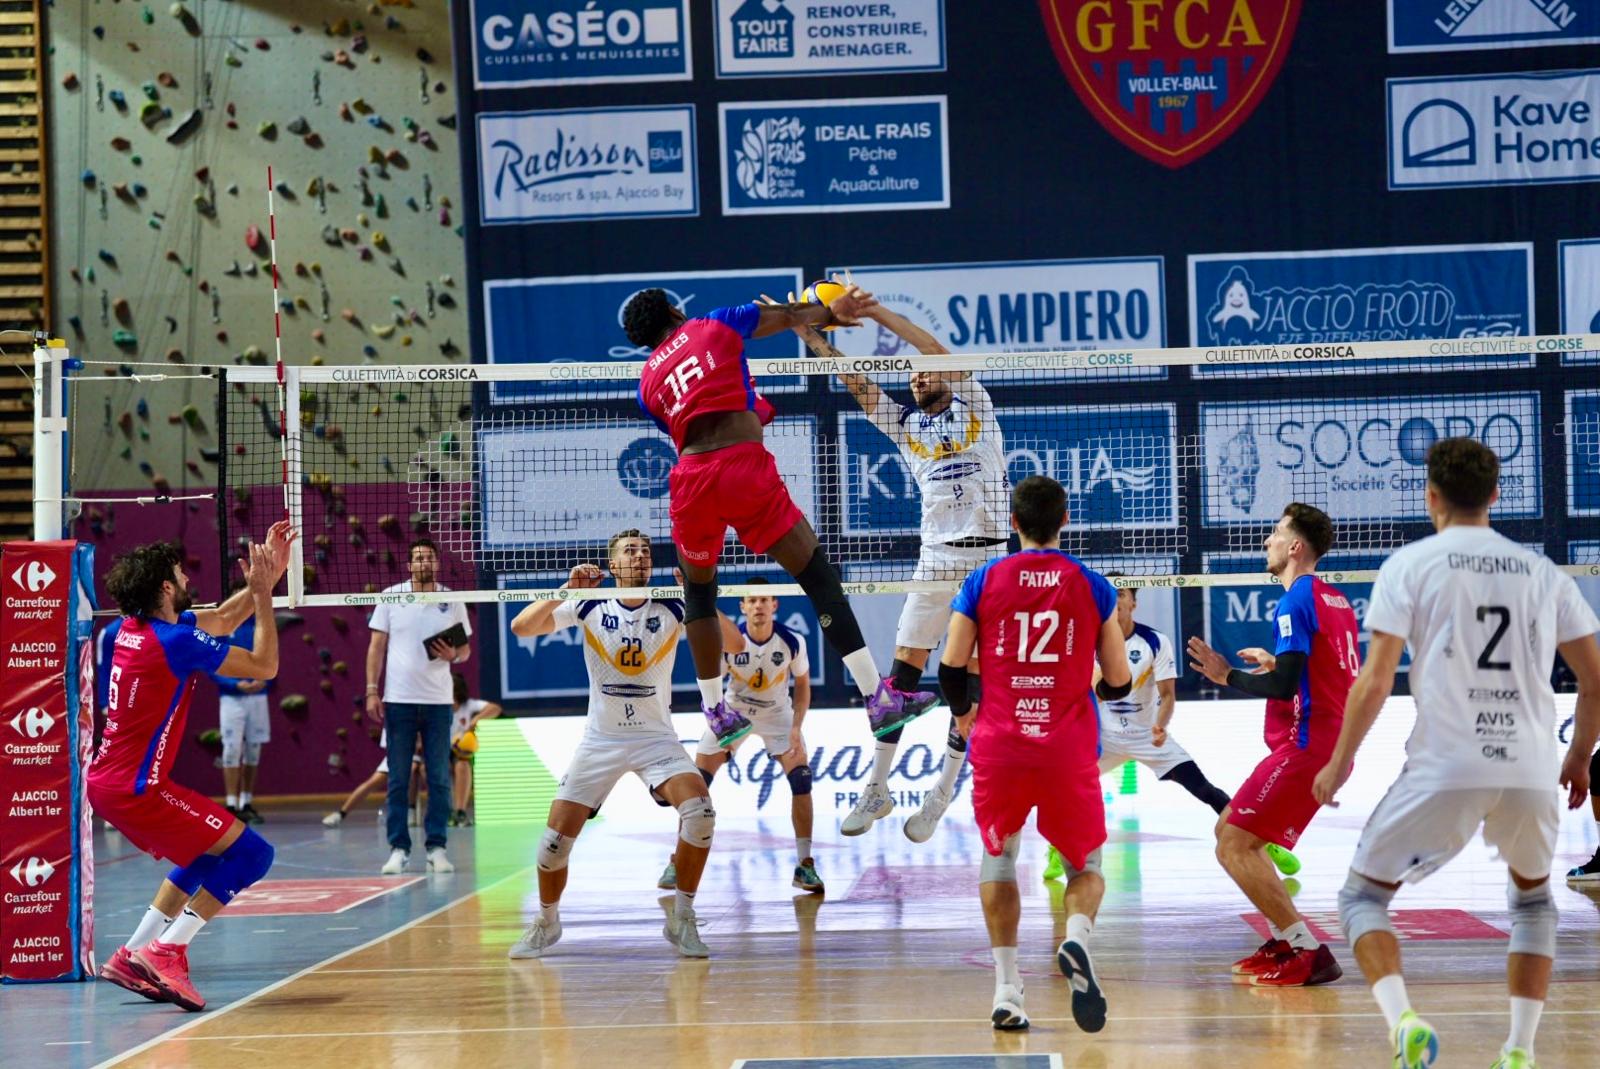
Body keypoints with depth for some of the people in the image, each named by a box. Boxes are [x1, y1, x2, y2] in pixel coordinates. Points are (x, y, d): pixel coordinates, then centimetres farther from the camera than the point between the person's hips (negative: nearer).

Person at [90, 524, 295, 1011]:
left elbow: (222, 618, 24)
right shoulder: (176, 641, -17)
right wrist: (263, 592, -4)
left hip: (107, 783, 10)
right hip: (135, 788, -10)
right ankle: (167, 953, -11)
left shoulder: (135, 626, 9)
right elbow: (265, 666, -8)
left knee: (210, 853, 25)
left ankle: (132, 956, 21)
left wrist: (264, 576, 16)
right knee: (251, 852, -7)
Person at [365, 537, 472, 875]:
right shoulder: (390, 597, 4)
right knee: (397, 780, 1)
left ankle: (436, 848, 6)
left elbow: (466, 648, 11)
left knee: (439, 778, 1)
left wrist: (454, 655, -12)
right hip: (398, 700, -1)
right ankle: (398, 848, 5)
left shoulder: (452, 601, 6)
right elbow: (377, 646, 5)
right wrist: (372, 691, -2)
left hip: (438, 701, 1)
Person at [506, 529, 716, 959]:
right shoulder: (590, 607, -4)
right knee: (557, 837, -8)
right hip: (600, 740, 0)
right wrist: (567, 590, -24)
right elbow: (521, 627, -11)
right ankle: (546, 923, 20)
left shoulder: (671, 611, -4)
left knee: (701, 811, -25)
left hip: (656, 738, 0)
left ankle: (682, 918, -9)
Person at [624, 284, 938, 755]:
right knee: (820, 579, 1)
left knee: (698, 592, 26)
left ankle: (717, 713, 28)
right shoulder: (717, 325, 14)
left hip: (690, 478, 3)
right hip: (743, 466, -3)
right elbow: (790, 317, 25)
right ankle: (879, 700, -5)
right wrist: (831, 312, 43)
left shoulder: (647, 382, 20)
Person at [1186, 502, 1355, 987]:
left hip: (1305, 745, -10)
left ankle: (1309, 953, -13)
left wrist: (1228, 676, -8)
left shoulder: (1296, 601, -14)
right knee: (1229, 831, 18)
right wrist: (1276, 663, 23)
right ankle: (1285, 941, 17)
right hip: (1330, 743, 10)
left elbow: (1284, 685, -21)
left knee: (1233, 846, -10)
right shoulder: (1335, 600, 15)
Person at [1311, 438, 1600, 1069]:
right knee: (1533, 898, 29)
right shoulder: (1541, 571, 12)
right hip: (1532, 773, 3)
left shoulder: (1410, 564, 2)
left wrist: (1340, 762, 6)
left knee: (1362, 896, 12)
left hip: (1444, 770, -3)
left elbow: (1376, 681, -5)